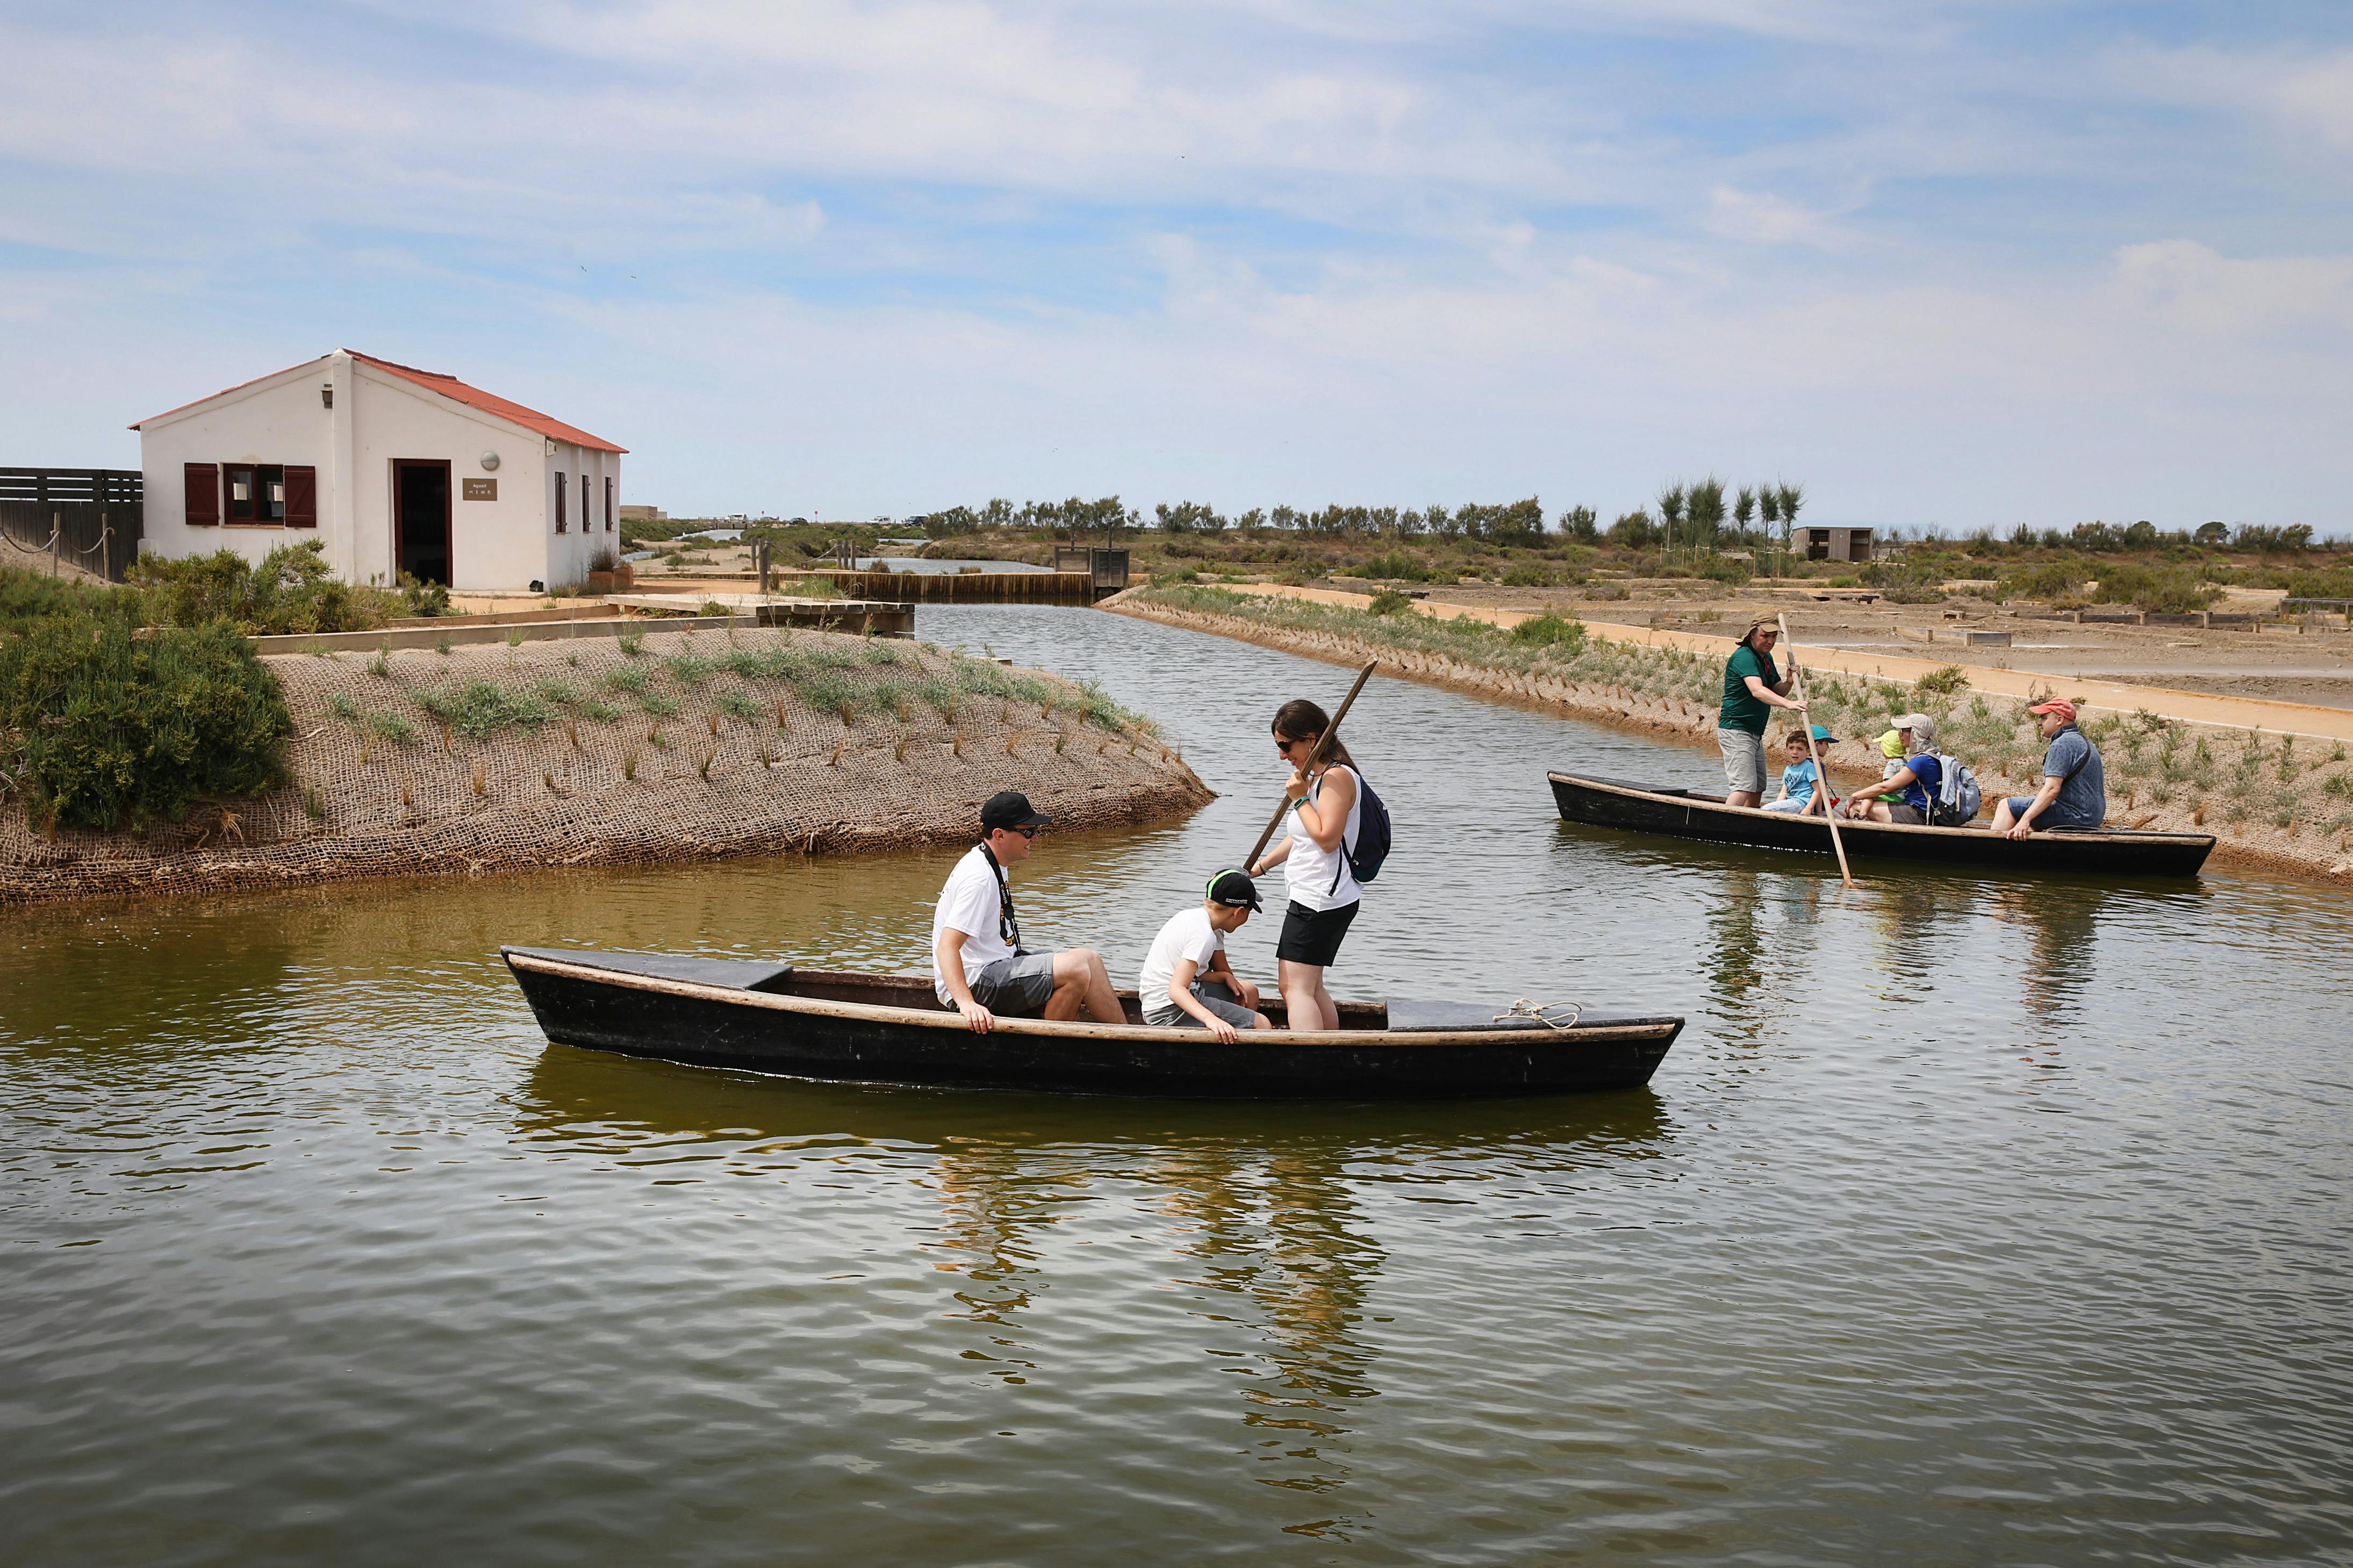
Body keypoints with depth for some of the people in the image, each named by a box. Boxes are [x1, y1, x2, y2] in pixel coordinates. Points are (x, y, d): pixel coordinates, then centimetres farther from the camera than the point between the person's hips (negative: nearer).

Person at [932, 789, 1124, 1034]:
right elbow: (947, 947, -29)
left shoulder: (994, 865, 13)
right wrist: (967, 1003, -40)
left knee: (1089, 959, 4)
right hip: (974, 985, -11)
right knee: (1078, 967, -23)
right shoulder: (979, 877, -21)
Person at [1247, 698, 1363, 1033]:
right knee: (1312, 986, 15)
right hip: (1316, 897, 11)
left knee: (1295, 986, -14)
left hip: (1320, 901, -11)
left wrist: (1300, 798, -17)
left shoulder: (1337, 776, -15)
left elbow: (1327, 838, -25)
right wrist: (1260, 867, 29)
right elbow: (1301, 839, 27)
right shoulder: (1321, 776, 17)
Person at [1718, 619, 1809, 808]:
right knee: (1744, 786, -21)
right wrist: (1788, 704, -45)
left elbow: (1776, 691, 17)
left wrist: (1789, 681, -6)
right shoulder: (1744, 656, -17)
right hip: (1736, 731, -10)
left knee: (1758, 789, 14)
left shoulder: (1766, 657, 14)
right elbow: (1757, 691, -32)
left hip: (1755, 734, 10)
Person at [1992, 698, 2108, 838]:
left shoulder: (2062, 744, -15)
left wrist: (2025, 820, -29)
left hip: (2075, 816, -11)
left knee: (2007, 806, -9)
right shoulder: (2084, 741, 19)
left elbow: (2052, 789, -25)